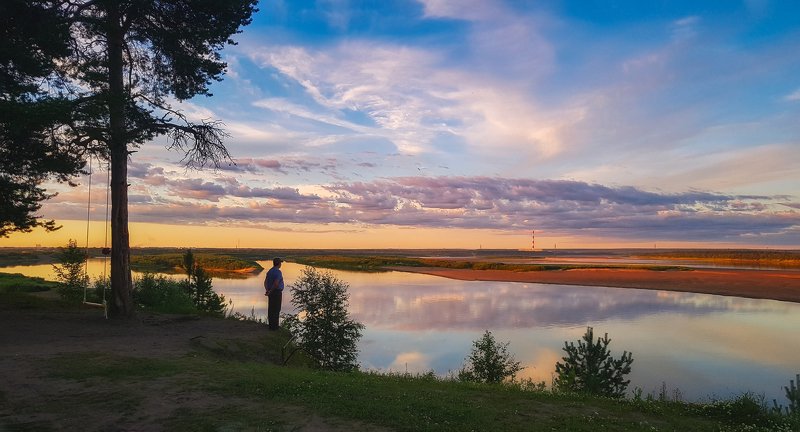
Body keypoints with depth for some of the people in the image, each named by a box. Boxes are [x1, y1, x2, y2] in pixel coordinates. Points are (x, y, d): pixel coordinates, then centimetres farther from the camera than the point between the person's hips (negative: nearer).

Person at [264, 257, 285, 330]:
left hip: (271, 292, 8)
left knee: (271, 309, 11)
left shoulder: (269, 271, 10)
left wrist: (267, 290, -6)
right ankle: (274, 326, 0)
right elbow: (276, 283, -28)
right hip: (277, 292, -8)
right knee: (276, 310, -2)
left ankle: (271, 325, 16)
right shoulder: (278, 272, -17)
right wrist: (270, 291, -17)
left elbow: (265, 282, 5)